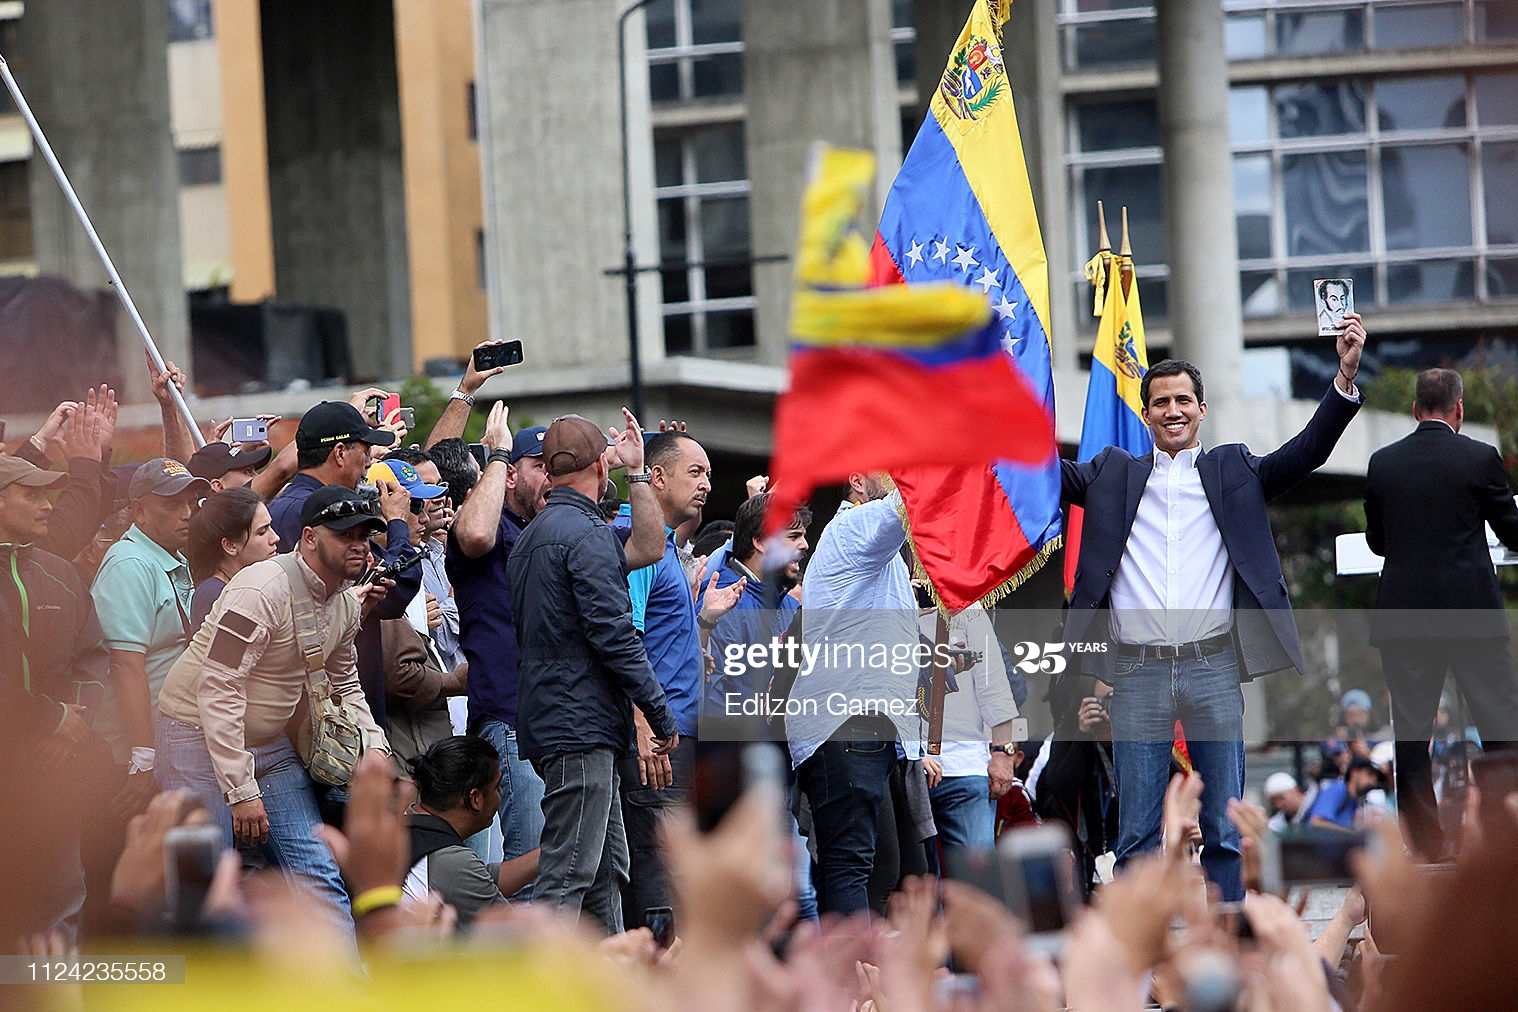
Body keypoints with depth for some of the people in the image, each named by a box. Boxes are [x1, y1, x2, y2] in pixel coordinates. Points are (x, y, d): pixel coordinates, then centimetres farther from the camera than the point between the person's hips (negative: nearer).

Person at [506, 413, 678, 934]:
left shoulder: (529, 536, 18)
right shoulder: (587, 533, -12)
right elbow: (613, 633, -16)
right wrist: (660, 712, -12)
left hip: (543, 717, 10)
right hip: (583, 726, -10)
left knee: (608, 871, 14)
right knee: (567, 875, -11)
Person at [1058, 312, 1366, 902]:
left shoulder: (1233, 472, 12)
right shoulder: (1115, 475, 14)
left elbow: (1307, 452, 3)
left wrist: (1346, 377, -9)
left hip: (1214, 669, 0)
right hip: (1138, 673, 0)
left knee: (1222, 830, 4)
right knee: (1138, 832, 1)